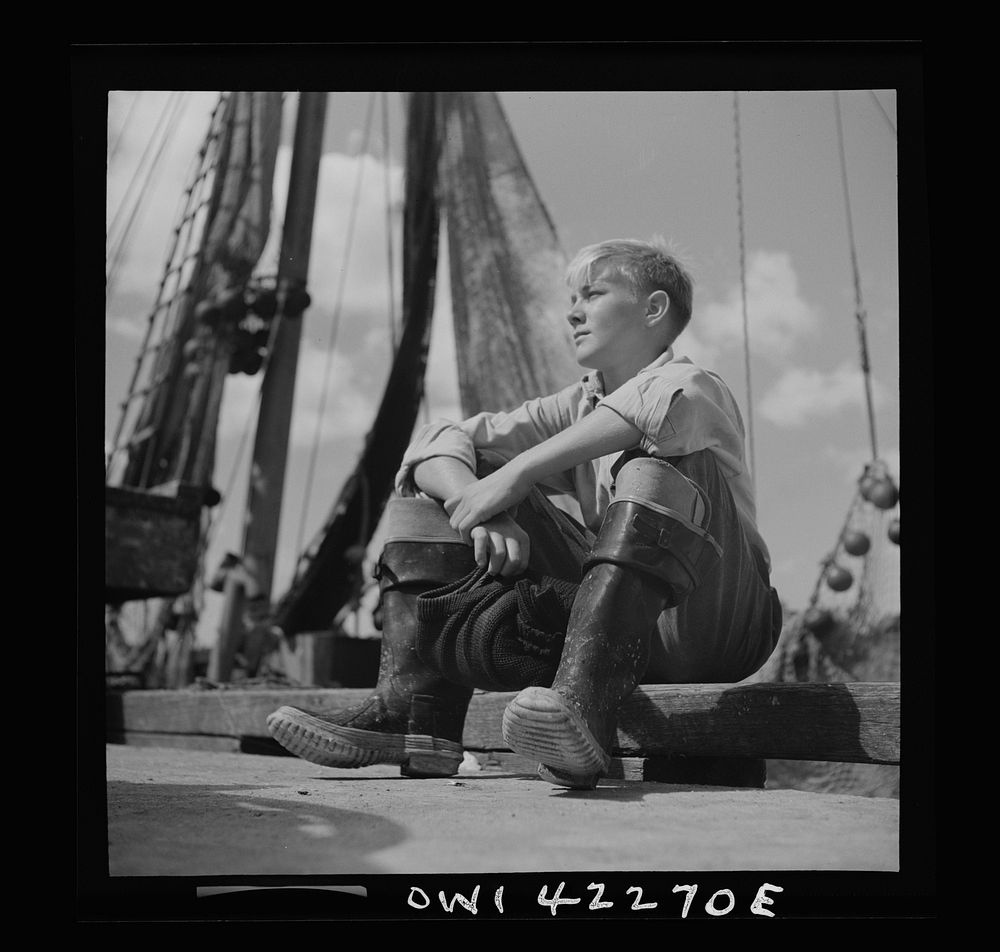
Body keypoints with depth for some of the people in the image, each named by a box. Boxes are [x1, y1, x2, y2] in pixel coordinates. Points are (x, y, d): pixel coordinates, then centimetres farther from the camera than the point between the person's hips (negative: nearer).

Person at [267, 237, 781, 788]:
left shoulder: (698, 387, -3)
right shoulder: (574, 407, 15)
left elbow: (663, 401, -31)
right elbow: (437, 443, 3)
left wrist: (516, 473, -31)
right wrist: (481, 509, -19)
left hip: (707, 623, -5)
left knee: (657, 466, -31)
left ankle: (585, 701, -48)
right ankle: (415, 709, -17)